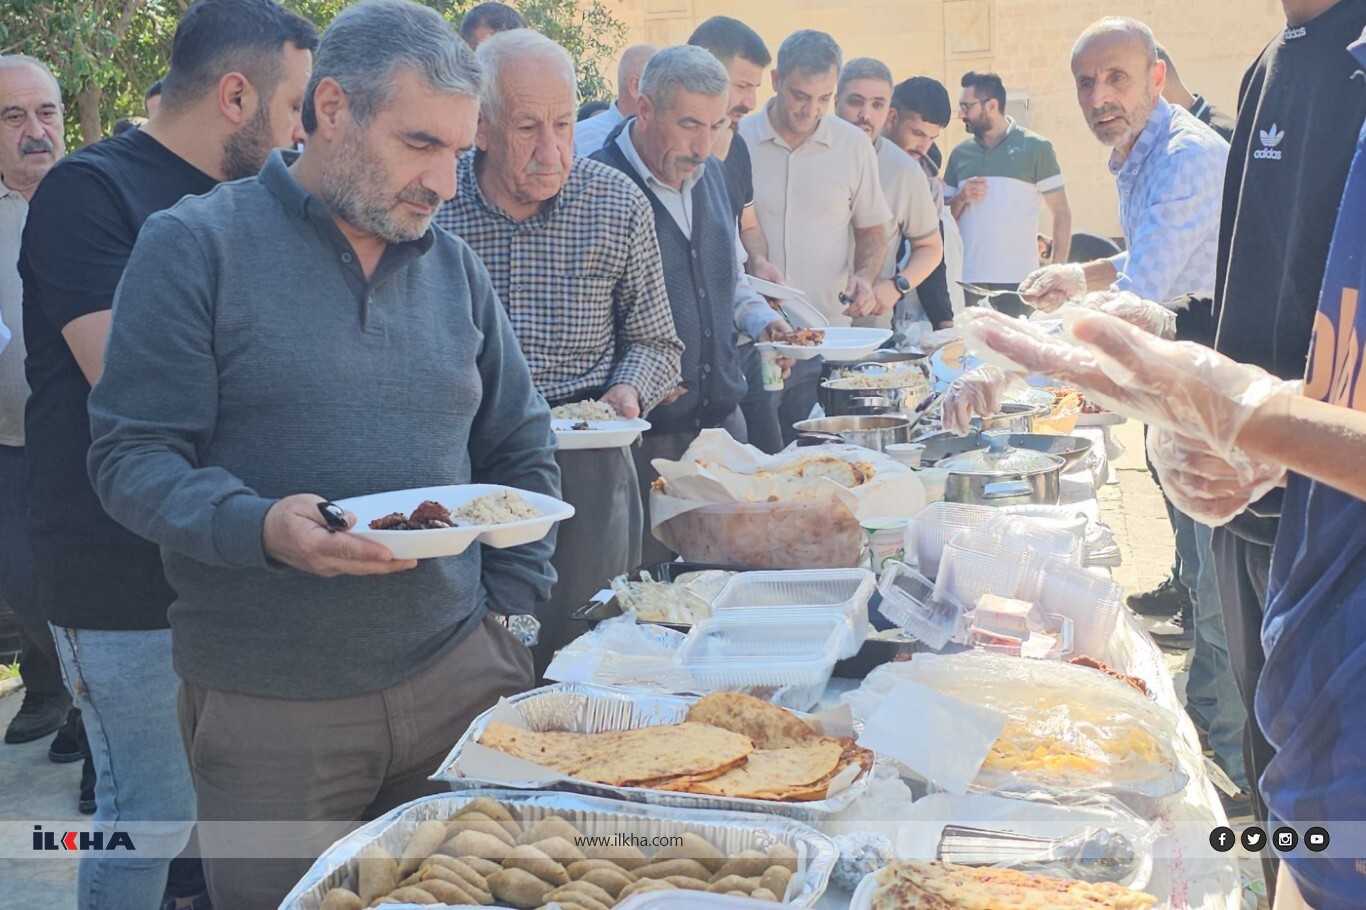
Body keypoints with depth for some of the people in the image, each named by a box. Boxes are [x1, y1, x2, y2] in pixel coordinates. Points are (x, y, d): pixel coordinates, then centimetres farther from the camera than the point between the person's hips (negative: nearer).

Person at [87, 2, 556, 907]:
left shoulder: (452, 263, 9)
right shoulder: (197, 245, -5)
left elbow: (522, 448, 17)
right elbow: (132, 456, -9)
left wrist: (507, 603, 7)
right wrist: (260, 527, -27)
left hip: (458, 675, 4)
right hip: (269, 710, -4)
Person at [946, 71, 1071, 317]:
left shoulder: (1035, 148, 1)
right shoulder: (960, 153, 12)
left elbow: (1062, 213, 0)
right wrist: (960, 198, -4)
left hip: (1018, 281, -3)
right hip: (967, 281, 3)